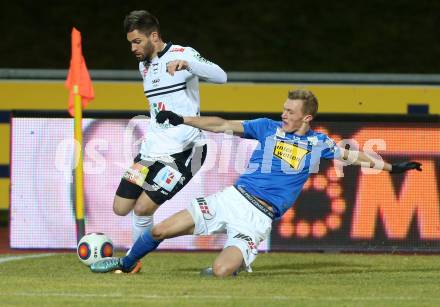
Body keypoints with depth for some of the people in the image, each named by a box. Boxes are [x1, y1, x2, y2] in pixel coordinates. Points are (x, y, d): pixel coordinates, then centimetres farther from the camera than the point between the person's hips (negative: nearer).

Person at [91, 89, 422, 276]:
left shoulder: (318, 143, 6)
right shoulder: (269, 128, 7)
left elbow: (352, 155, 17)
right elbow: (224, 126, 5)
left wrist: (390, 166, 16)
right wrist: (181, 120, -2)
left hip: (258, 218, -2)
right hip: (233, 198, 2)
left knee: (221, 271, -24)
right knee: (161, 230, -8)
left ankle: (234, 263, 15)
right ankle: (125, 264, 19)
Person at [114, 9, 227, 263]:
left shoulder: (182, 54, -11)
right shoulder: (144, 65, 14)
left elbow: (220, 76, -27)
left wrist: (187, 64, -42)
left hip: (183, 151, -8)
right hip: (153, 148, 8)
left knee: (142, 209, -13)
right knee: (121, 208, 5)